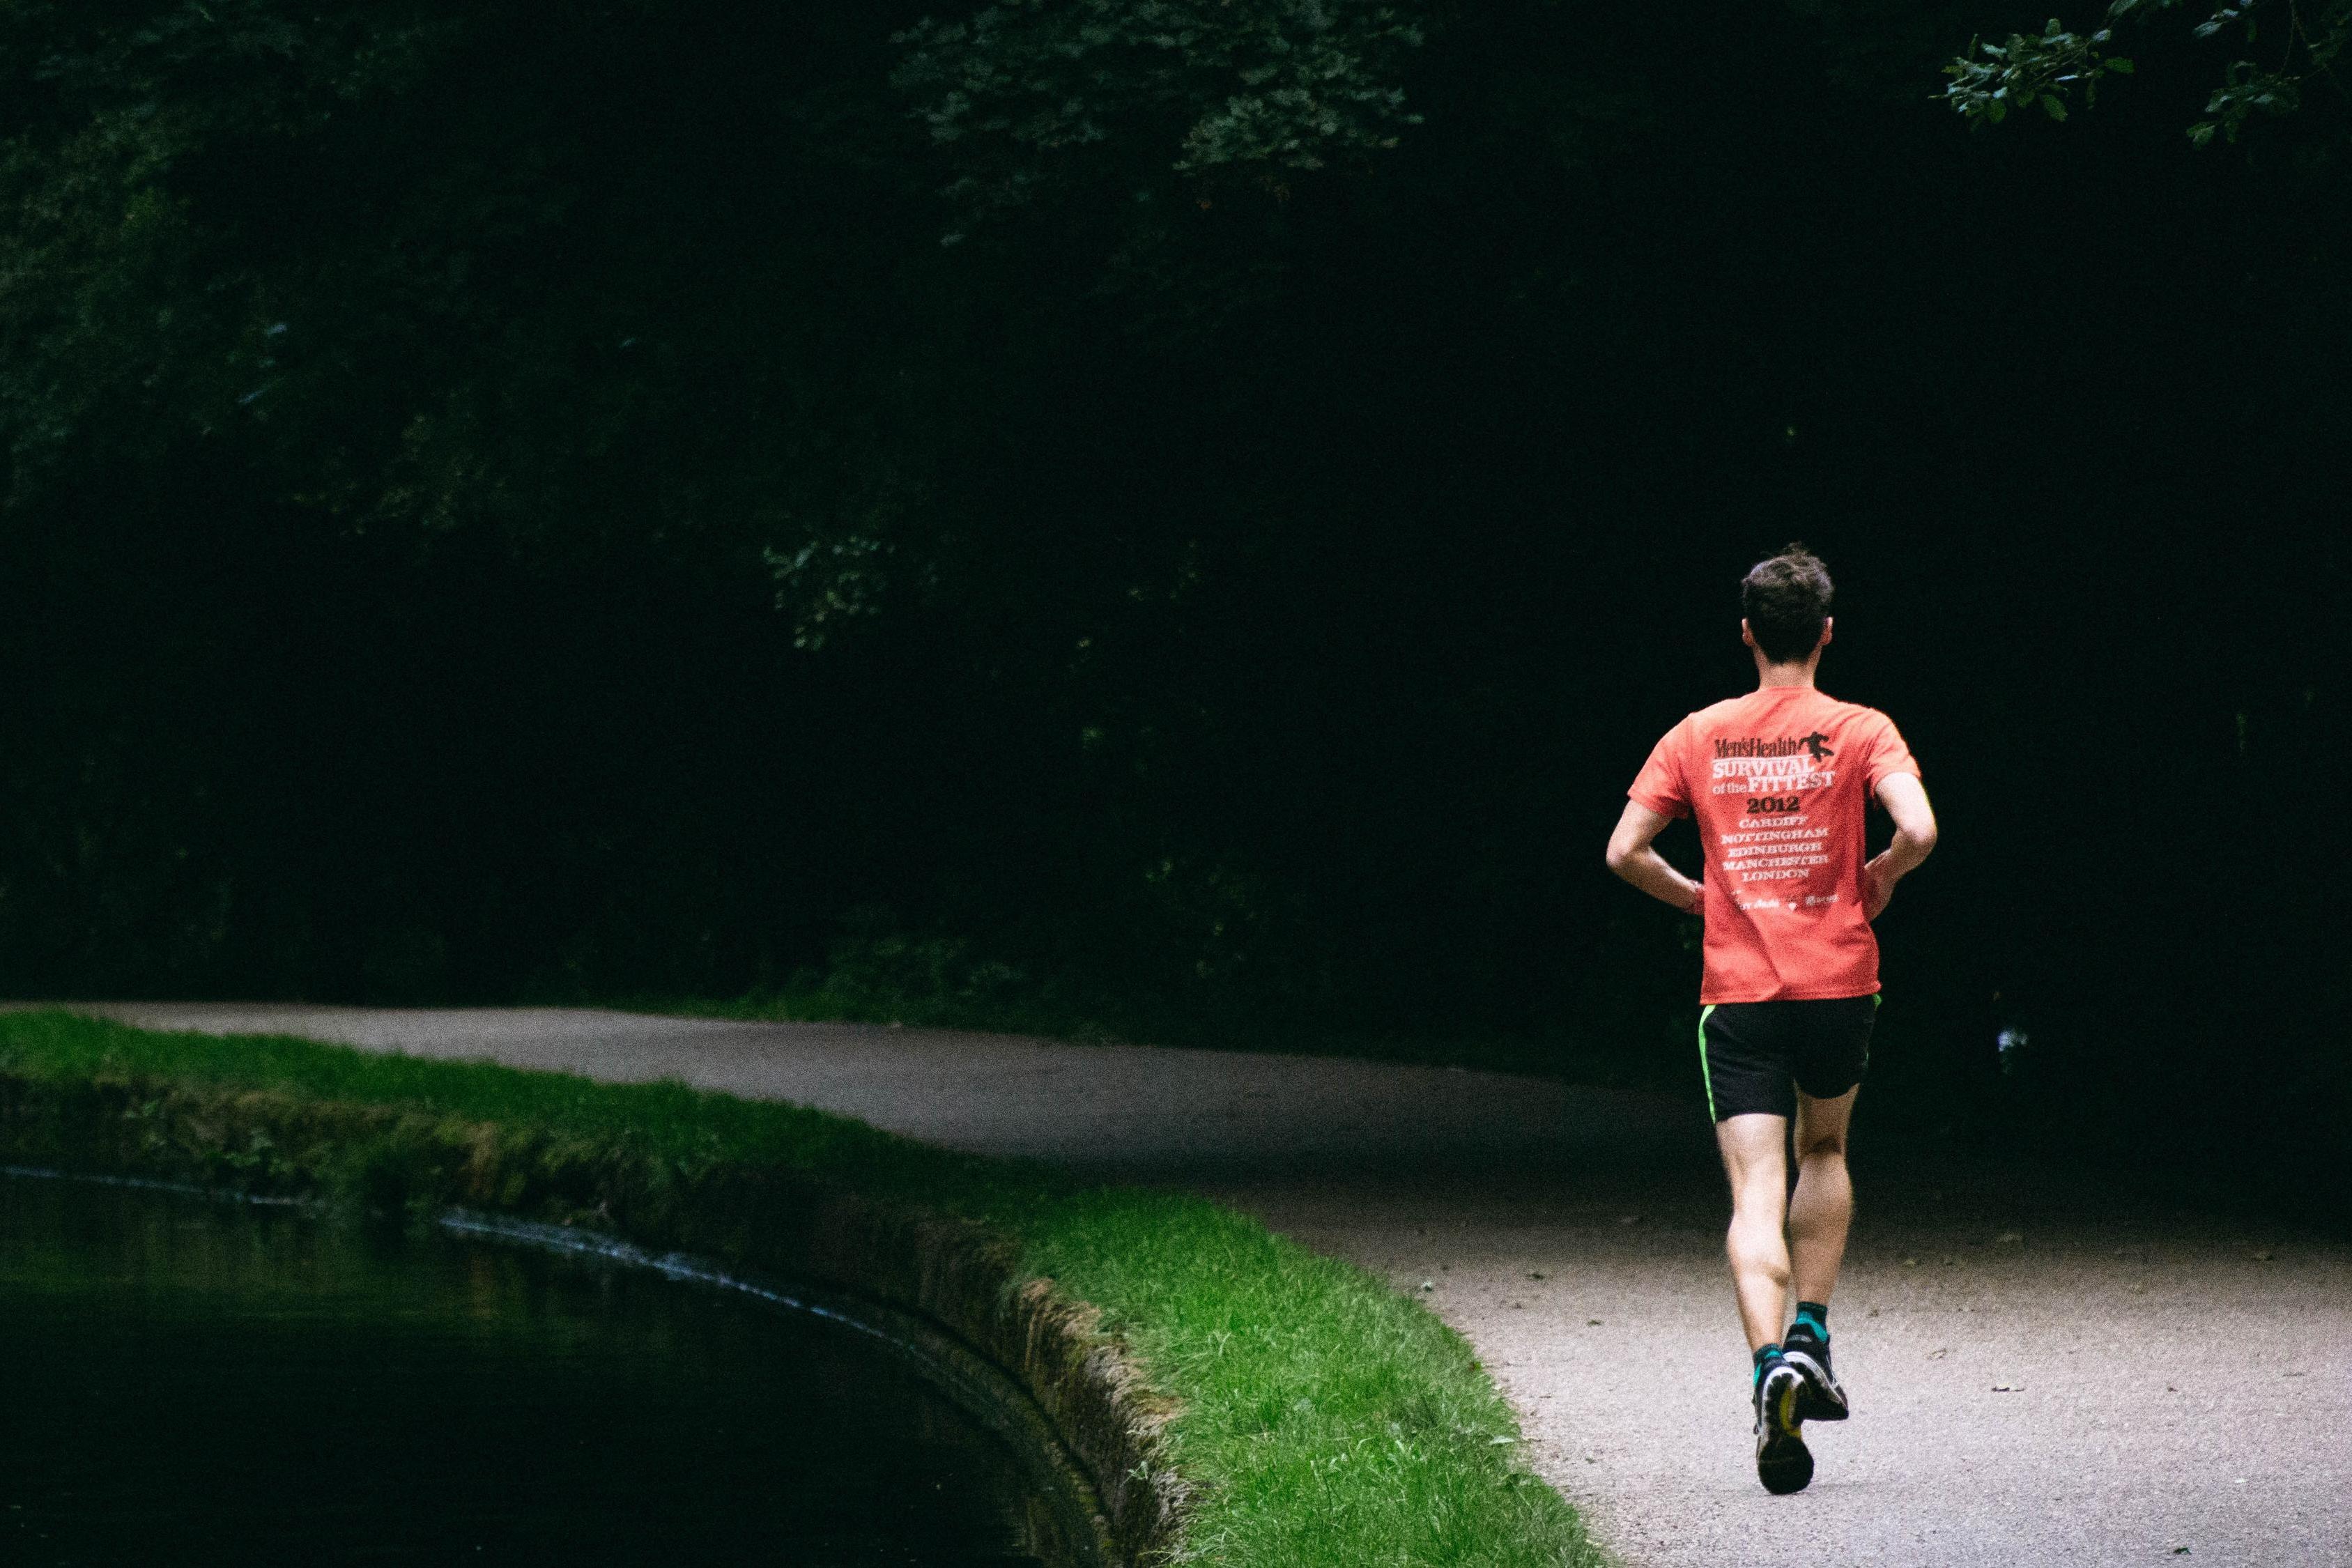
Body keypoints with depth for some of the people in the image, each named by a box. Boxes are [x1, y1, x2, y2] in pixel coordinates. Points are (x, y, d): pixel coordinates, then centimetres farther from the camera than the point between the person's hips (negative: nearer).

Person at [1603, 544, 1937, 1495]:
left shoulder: (1698, 737, 4)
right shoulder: (1861, 732, -2)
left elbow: (1625, 851, 2)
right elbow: (1918, 830, -17)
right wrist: (1878, 876, 5)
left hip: (1738, 990, 0)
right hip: (1839, 983, 0)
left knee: (1757, 1193, -5)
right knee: (1824, 1153, 25)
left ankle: (1771, 1366, -26)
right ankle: (1811, 1337, 15)